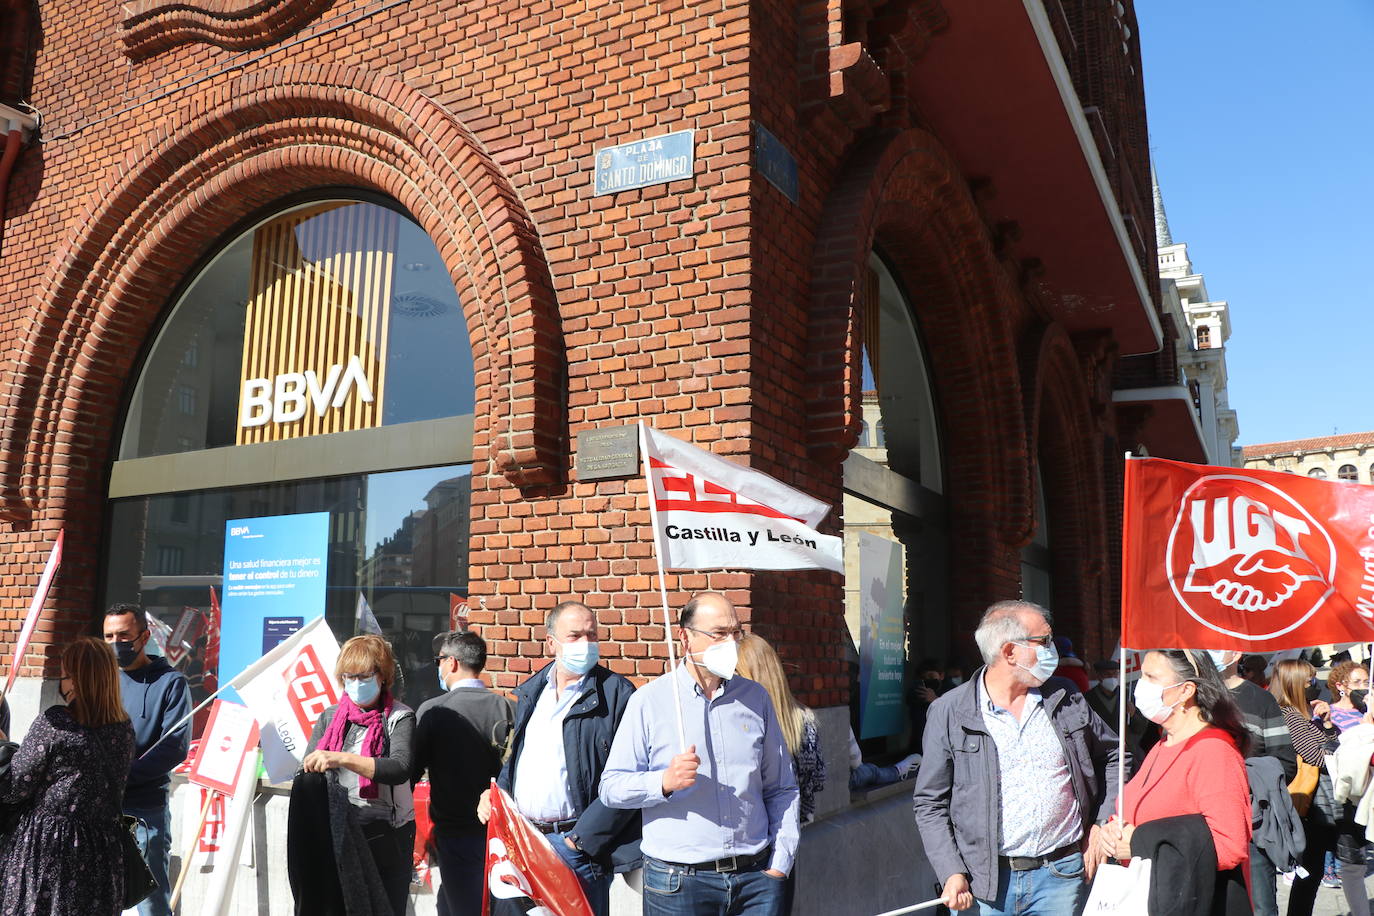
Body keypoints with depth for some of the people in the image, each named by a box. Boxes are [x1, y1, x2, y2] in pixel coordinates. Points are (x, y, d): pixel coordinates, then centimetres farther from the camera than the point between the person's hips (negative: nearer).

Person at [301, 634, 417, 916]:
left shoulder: (399, 717, -6)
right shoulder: (329, 718, 9)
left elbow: (400, 768, -22)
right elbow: (307, 770, 4)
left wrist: (341, 759, -32)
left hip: (386, 834, -3)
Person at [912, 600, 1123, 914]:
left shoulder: (1066, 697, 5)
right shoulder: (949, 712, -6)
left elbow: (1112, 756, 18)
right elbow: (930, 803, -1)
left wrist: (1102, 825, 8)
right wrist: (951, 873, -9)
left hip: (1061, 876, 2)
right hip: (985, 881, -2)